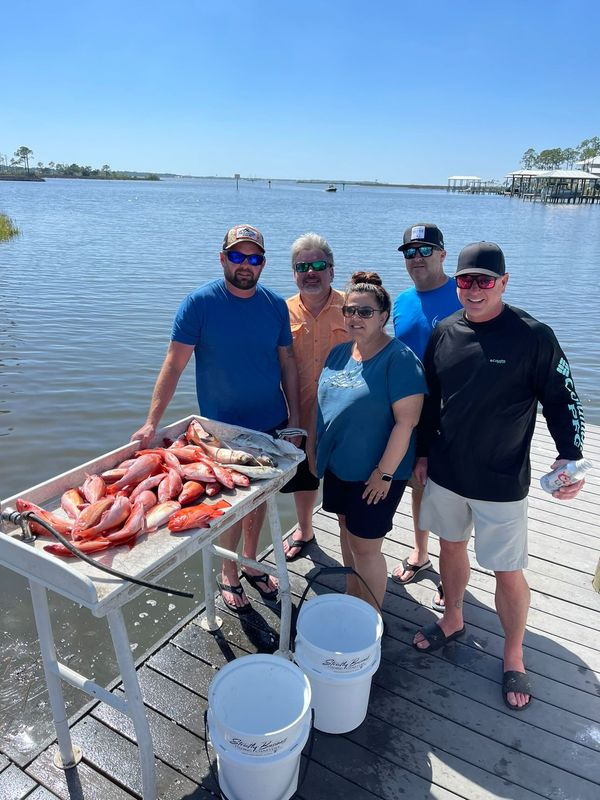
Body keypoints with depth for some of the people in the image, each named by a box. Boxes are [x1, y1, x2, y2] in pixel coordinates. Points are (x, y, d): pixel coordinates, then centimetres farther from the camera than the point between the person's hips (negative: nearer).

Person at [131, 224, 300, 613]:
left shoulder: (276, 304, -1)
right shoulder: (199, 303, -13)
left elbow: (287, 361, 6)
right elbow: (174, 364, -14)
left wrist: (293, 416, 4)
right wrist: (152, 422, -19)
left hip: (271, 424, 4)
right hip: (222, 427, -3)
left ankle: (251, 563, 40)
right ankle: (228, 573, 33)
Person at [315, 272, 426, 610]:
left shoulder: (399, 359, -18)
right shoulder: (339, 353, 5)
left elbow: (406, 420, -21)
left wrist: (385, 472, -20)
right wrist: (319, 450, 13)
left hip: (375, 474, -7)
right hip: (338, 465, 7)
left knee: (365, 546, 3)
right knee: (347, 531, 21)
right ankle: (352, 598, 42)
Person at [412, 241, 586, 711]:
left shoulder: (533, 336, -14)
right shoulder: (444, 333, -1)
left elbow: (562, 400, -7)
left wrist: (570, 456, -20)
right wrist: (423, 452, 12)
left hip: (501, 482, -4)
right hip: (446, 473, 4)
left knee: (508, 571, 7)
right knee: (451, 546, 21)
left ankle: (514, 658, 32)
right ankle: (453, 620, 46)